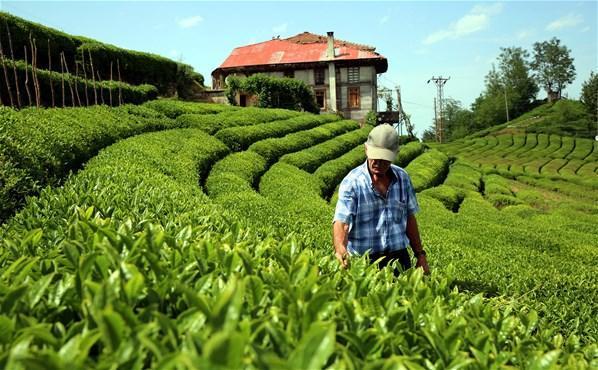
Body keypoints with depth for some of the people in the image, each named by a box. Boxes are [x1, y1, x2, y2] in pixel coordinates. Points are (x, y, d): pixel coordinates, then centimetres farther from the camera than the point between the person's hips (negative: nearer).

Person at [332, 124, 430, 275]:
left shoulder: (403, 178, 3)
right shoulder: (352, 182, -13)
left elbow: (409, 218, 13)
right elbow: (341, 221, -23)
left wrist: (420, 255, 13)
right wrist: (340, 249, -43)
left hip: (399, 258, 4)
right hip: (364, 261, -4)